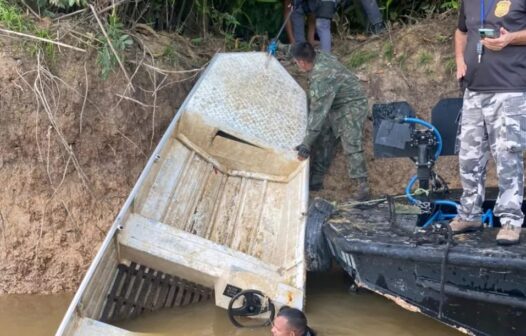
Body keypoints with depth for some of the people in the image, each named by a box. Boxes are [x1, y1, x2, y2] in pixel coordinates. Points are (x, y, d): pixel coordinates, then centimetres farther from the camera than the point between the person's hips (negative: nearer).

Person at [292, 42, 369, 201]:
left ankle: (362, 186, -11)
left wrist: (306, 144, -31)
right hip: (335, 105, 10)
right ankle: (316, 178, 20)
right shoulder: (320, 57, -9)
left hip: (351, 106, -10)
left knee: (351, 146, -15)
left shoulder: (321, 78, -35)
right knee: (323, 141, 11)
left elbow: (318, 113, -34)